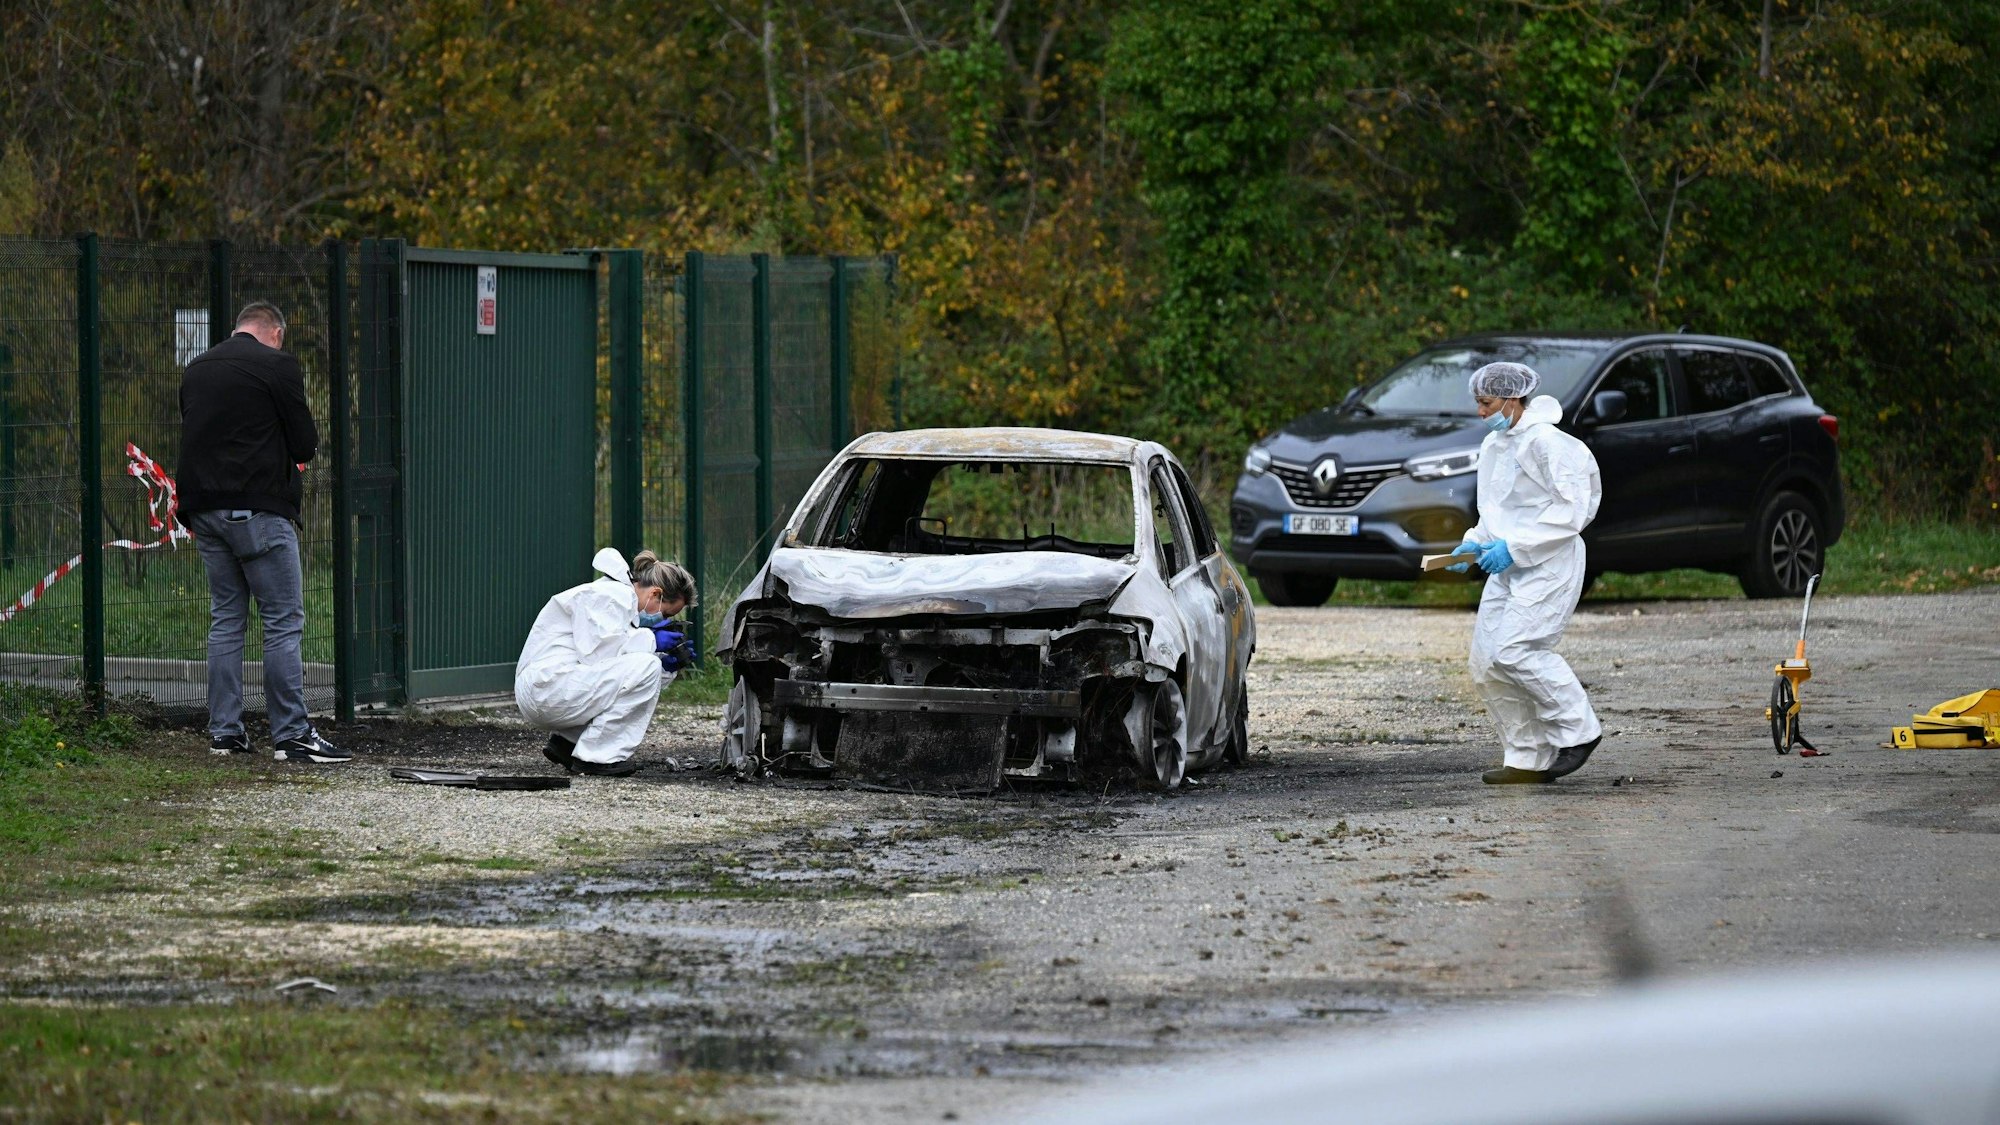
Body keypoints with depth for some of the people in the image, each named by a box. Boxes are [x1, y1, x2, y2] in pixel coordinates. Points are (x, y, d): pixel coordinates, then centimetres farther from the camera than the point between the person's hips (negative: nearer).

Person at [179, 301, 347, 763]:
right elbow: (305, 445, -6)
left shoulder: (196, 370, 14)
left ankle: (224, 731, 12)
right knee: (284, 622, -4)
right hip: (258, 511, -7)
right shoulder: (277, 365, -7)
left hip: (205, 511, 7)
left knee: (225, 619, 12)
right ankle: (291, 734, -8)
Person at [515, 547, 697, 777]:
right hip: (547, 686, -11)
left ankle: (566, 741, 12)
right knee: (645, 667, -20)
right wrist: (650, 640, -12)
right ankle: (596, 756, -14)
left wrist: (668, 665, 6)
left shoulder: (622, 597, 22)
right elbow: (595, 652, -22)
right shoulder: (610, 595, -10)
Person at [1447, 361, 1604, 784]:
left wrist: (1513, 547, -20)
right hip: (1509, 570, 9)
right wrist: (1475, 543, 7)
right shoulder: (1493, 446, 15)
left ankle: (1578, 730, -5)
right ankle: (1528, 760, 8)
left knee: (1513, 651, -21)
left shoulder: (1546, 442, -14)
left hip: (1550, 565, -9)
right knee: (1486, 664, 1)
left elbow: (1571, 509, -19)